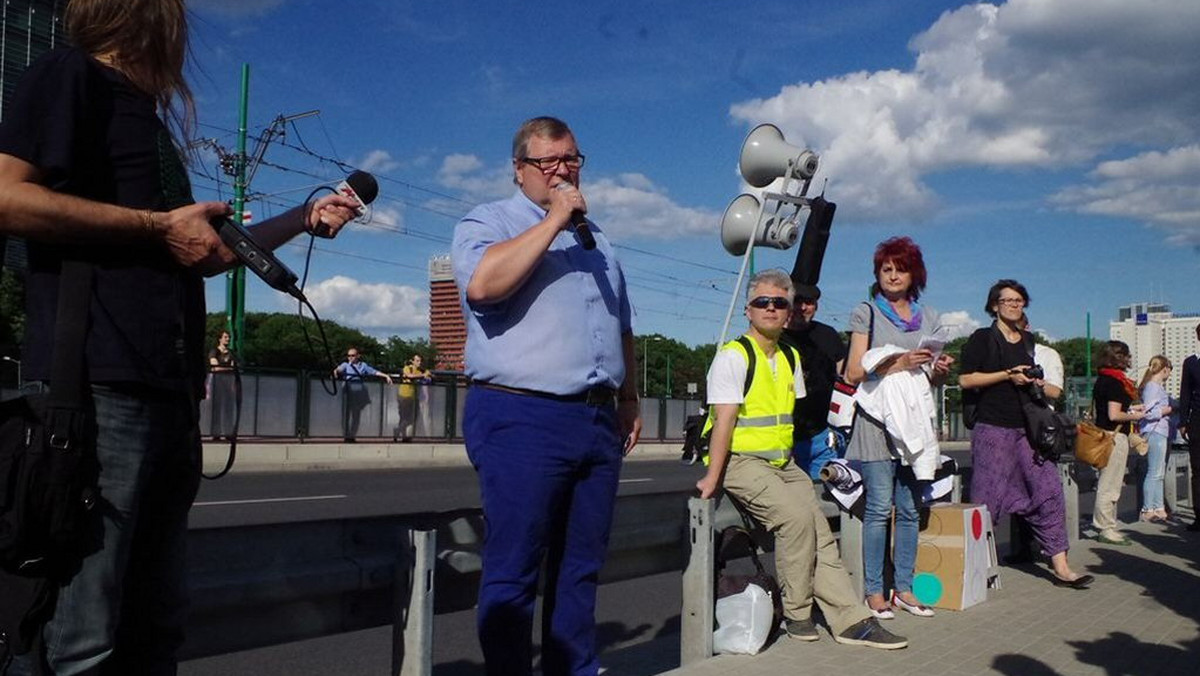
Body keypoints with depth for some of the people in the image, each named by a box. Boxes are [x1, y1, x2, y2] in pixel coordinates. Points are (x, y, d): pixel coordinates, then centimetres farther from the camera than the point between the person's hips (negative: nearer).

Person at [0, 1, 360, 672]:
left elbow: (194, 255, 32)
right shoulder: (72, 74, 1)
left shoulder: (150, 122, 26)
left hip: (169, 394, 9)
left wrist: (304, 218, 33)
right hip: (100, 387, -9)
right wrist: (158, 226, -9)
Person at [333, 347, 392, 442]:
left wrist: (386, 376, 2)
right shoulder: (346, 365, 10)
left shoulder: (363, 365, 16)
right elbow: (340, 369, -10)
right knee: (346, 413, -6)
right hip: (348, 389, -2)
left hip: (359, 390, 2)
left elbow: (375, 372, 12)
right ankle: (346, 436, -3)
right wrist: (336, 371, -33)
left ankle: (352, 435, 14)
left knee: (356, 414, 6)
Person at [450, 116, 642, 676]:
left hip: (597, 421, 7)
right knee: (512, 571, -3)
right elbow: (483, 283, -20)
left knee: (580, 567, 11)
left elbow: (621, 328, 27)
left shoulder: (595, 238, 22)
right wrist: (553, 220, -13)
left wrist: (628, 398, 22)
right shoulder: (487, 223, 2)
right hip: (522, 418, -6)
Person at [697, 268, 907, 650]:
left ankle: (852, 621, -6)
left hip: (783, 463, 7)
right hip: (742, 462, -7)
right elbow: (724, 421, -16)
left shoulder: (790, 358, 15)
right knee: (797, 516, -25)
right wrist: (712, 477, -19)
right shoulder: (733, 356, -8)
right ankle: (796, 612, -9)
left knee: (820, 530, -8)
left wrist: (790, 457, 13)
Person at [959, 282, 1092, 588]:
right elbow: (966, 379, -9)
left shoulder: (1031, 344, 18)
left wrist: (1038, 383, 0)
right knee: (986, 499, -3)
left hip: (1028, 429, 5)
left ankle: (1060, 567, 4)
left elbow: (1055, 392, 23)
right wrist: (1007, 375, -13)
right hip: (992, 428, -5)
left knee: (1048, 492, -1)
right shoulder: (982, 339, 2)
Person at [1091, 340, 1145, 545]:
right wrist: (1134, 416, -6)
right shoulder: (1115, 383, -17)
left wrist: (1130, 408, 19)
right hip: (1115, 436, -10)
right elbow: (1114, 415, -21)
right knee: (1110, 486, -3)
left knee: (1106, 484, 15)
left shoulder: (1101, 379, 12)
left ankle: (1102, 525, 20)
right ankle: (1107, 530, 2)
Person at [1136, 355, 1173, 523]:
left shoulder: (1158, 386, 18)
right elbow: (1149, 413, -19)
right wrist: (1170, 409, -11)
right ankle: (1147, 510, -3)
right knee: (1154, 473, -7)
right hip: (1154, 433, -10)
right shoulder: (1152, 387, -13)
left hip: (1161, 432, 10)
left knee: (1159, 473, 13)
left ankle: (1158, 508, 18)